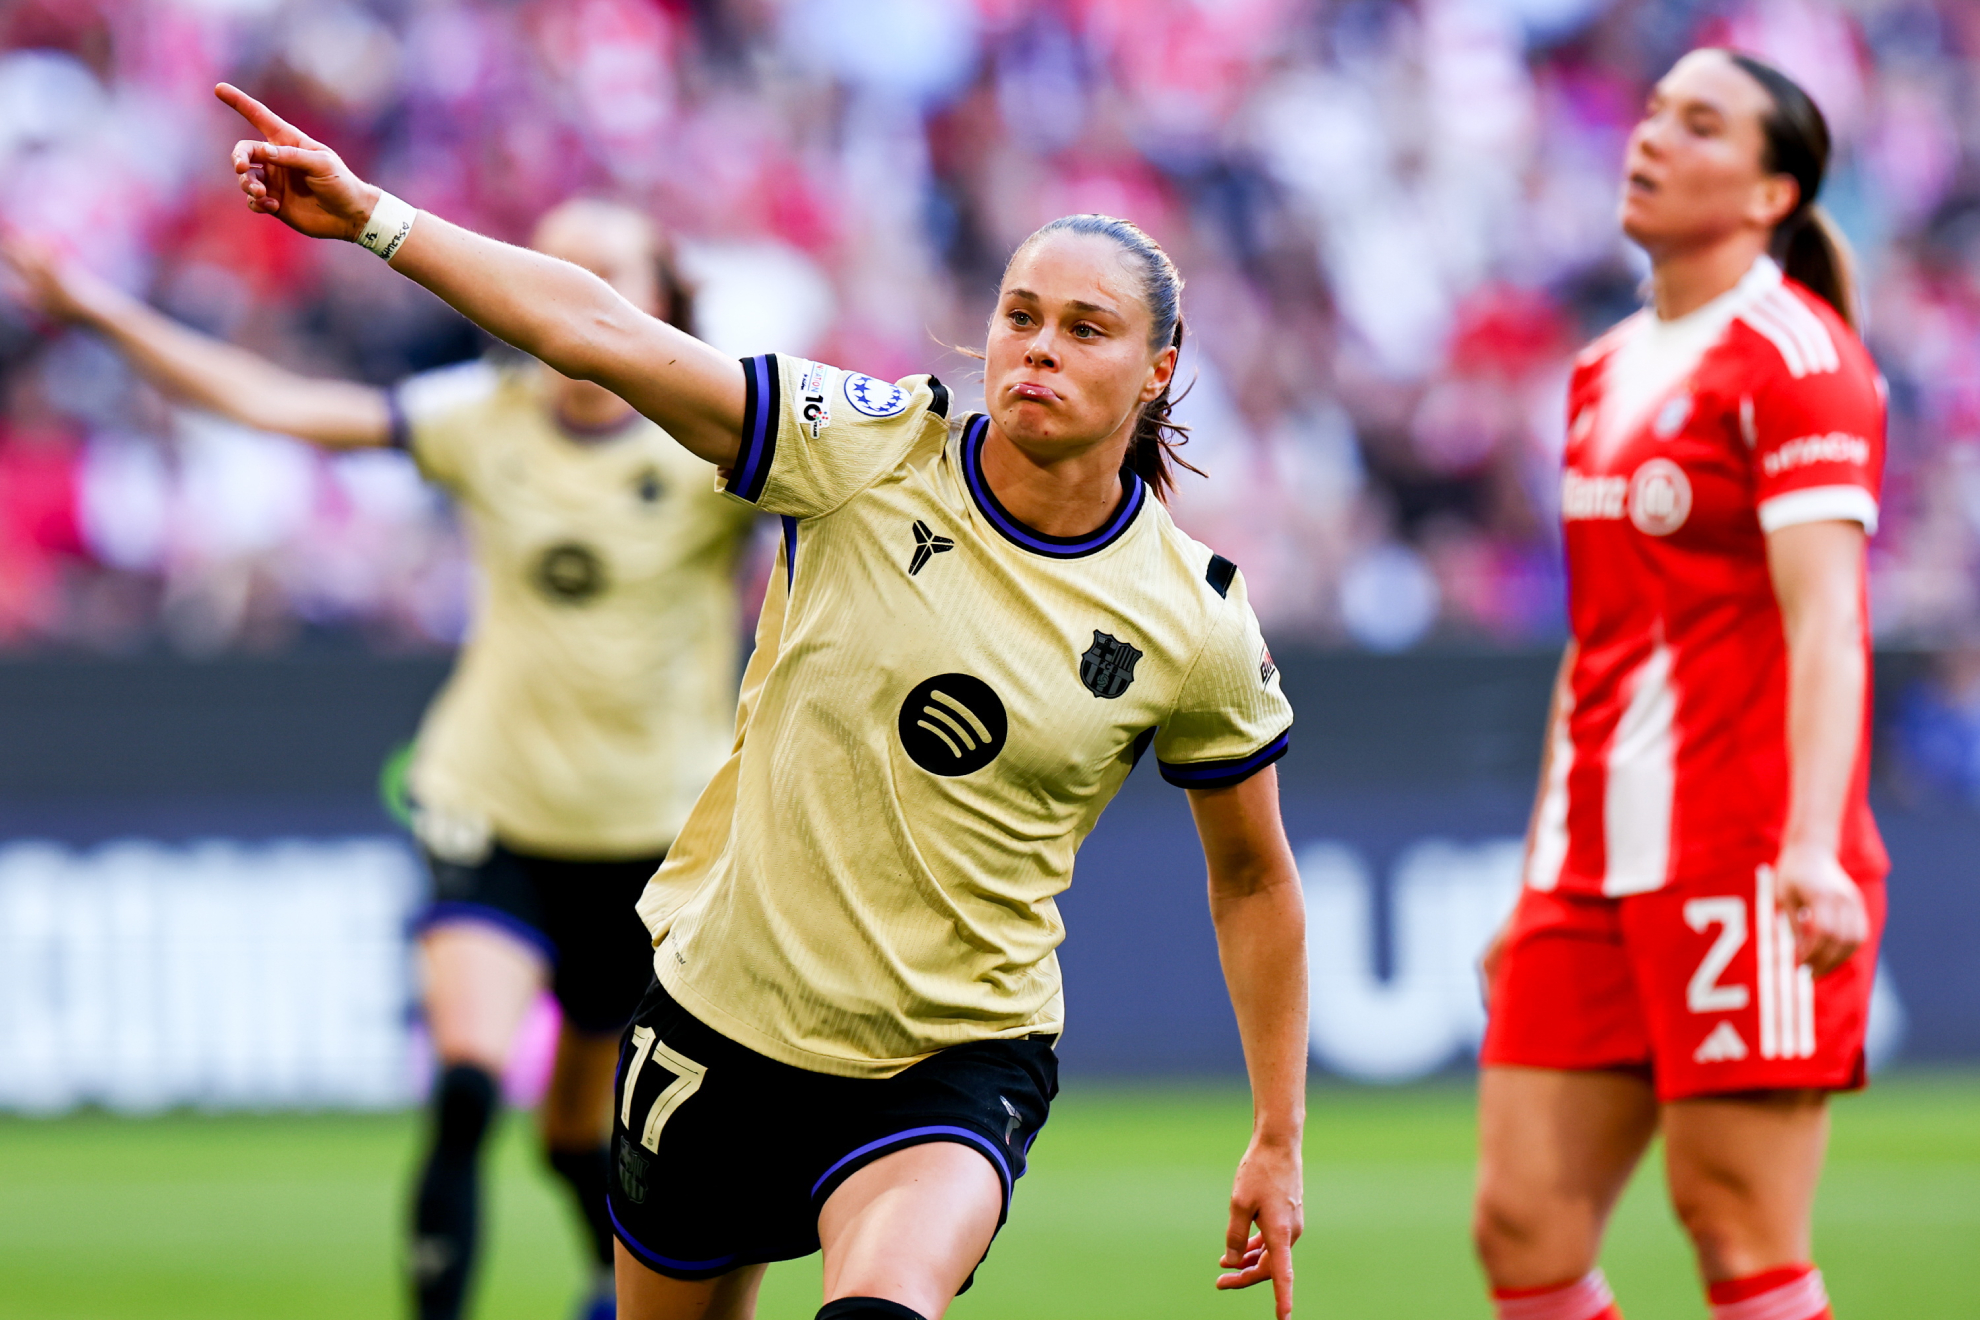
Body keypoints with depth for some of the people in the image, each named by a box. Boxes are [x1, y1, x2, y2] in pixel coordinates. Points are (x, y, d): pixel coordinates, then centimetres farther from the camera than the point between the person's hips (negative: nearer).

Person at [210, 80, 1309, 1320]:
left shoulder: (1197, 622, -7)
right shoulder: (872, 453, -10)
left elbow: (1253, 879, 7)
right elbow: (604, 334, -17)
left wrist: (1278, 1142, 7)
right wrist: (373, 216, -27)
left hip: (956, 1063, -2)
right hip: (725, 1023, 2)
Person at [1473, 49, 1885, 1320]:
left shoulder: (1795, 359, -7)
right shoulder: (1605, 372, 17)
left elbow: (1824, 625, -17)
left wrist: (1811, 852, -28)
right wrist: (1539, 882, 21)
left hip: (1742, 867, -8)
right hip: (1600, 869, 8)